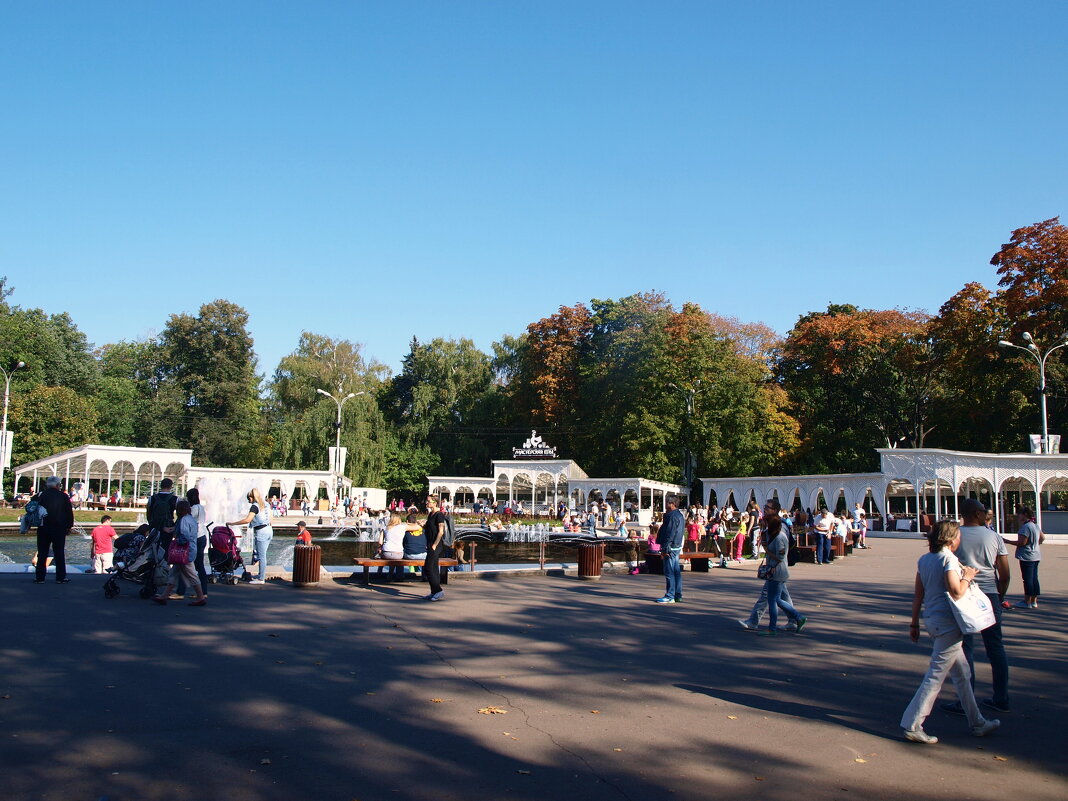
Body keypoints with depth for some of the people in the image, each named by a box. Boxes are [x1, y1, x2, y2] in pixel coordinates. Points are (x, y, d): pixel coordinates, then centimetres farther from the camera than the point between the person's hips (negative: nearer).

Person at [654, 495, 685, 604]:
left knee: (669, 572, -6)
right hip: (677, 547, 10)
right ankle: (677, 596, 17)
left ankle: (670, 596, -4)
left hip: (671, 547, -10)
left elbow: (670, 534, -21)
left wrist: (665, 548, -19)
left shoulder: (672, 516, -17)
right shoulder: (680, 516, 15)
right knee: (676, 572, 12)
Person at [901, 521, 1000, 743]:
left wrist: (914, 624, 15)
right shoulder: (949, 559, -14)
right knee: (936, 675, -4)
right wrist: (967, 577, -6)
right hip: (947, 622, -9)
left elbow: (918, 595, 11)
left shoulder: (924, 560, 9)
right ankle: (912, 725, -4)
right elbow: (956, 592, -23)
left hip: (931, 619, 9)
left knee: (962, 673, 19)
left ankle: (977, 723, 29)